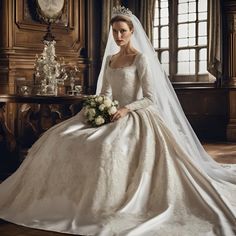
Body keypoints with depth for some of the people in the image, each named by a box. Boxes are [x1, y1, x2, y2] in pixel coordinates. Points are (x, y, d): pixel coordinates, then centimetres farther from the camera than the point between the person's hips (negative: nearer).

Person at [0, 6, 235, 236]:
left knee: (108, 146, -38)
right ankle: (77, 195, -4)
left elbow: (150, 98, -10)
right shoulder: (109, 59, 15)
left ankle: (113, 203, -22)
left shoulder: (141, 58, -6)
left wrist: (126, 109, -24)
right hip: (112, 115, 7)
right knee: (63, 137, -11)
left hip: (134, 117, -7)